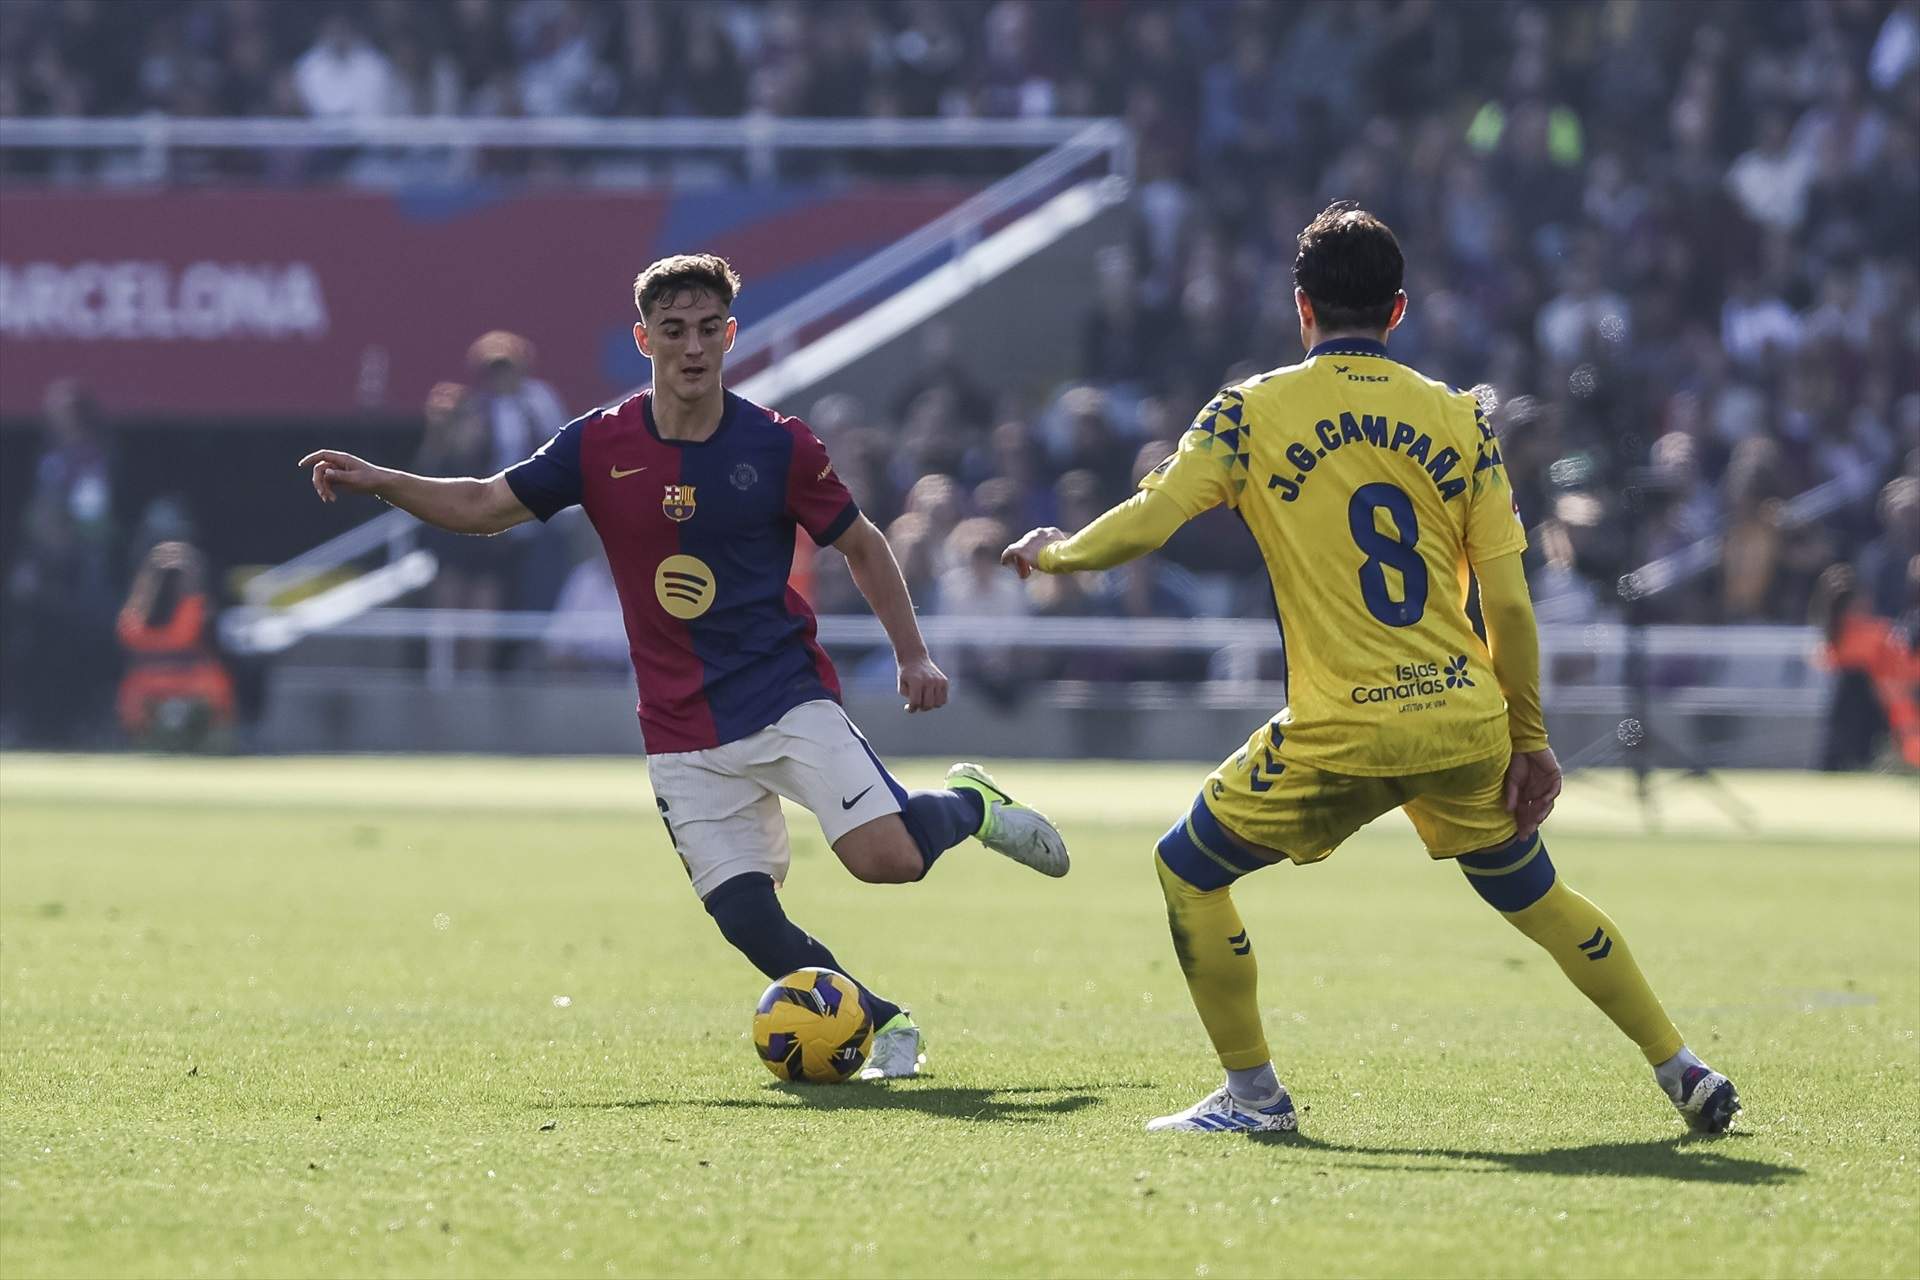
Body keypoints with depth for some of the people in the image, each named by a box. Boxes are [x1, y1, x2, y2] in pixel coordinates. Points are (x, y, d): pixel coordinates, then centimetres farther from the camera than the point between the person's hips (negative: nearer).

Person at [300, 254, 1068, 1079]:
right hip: (684, 738, 2)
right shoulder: (600, 446, -2)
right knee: (745, 917, -8)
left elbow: (862, 547, 7)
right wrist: (380, 482, -7)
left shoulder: (778, 446, -6)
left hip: (788, 699, -2)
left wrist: (912, 655, 3)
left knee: (886, 856, -20)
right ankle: (887, 1028, 13)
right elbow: (485, 506, 6)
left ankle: (970, 805, 15)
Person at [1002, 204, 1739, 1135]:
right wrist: (1529, 737, 13)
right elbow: (1509, 602, 5)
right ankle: (1681, 1070, 24)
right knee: (1532, 893, 23)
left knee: (1189, 869, 14)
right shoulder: (1459, 419, 7)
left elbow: (1145, 525, -7)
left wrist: (1053, 553, 14)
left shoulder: (1254, 411, 0)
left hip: (1341, 736, -4)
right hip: (1467, 722, 4)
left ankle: (1254, 1092, 12)